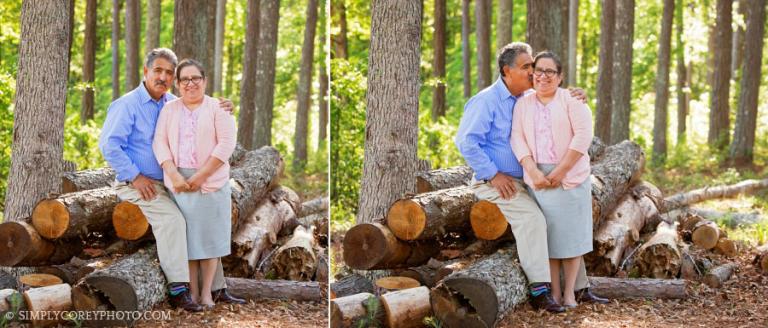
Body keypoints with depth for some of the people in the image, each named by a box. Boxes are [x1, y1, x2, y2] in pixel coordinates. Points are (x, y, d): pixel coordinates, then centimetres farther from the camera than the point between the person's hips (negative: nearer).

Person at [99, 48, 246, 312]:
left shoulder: (173, 104, 11)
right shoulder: (127, 105, -10)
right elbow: (109, 144, -18)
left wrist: (222, 110, -5)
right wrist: (135, 177, -20)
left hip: (168, 184, 8)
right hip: (135, 184, -8)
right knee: (172, 218, -30)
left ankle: (218, 289, 9)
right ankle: (178, 291, -30)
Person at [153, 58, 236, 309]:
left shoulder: (218, 108, 1)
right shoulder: (169, 109, 10)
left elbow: (226, 144, -8)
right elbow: (160, 143, 2)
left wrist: (200, 176, -13)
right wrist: (174, 175, -13)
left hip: (211, 182, -2)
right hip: (179, 182, 2)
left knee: (209, 234, 1)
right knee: (186, 236, 2)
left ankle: (206, 292, 8)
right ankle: (192, 291, 9)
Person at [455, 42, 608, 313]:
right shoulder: (487, 101, -12)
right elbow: (466, 141, -21)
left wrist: (574, 98, -6)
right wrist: (493, 175, -22)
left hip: (525, 183, 8)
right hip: (493, 182, -8)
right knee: (532, 218, -30)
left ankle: (580, 288, 12)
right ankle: (539, 291, -31)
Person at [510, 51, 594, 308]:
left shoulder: (571, 100, -1)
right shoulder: (523, 104, 9)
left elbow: (583, 136, -10)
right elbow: (518, 139, 0)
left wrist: (560, 171, -15)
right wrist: (533, 172, -15)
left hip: (571, 177, -2)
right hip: (538, 178, 2)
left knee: (570, 232, 2)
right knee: (547, 234, 2)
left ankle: (569, 293, 10)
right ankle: (554, 292, 10)